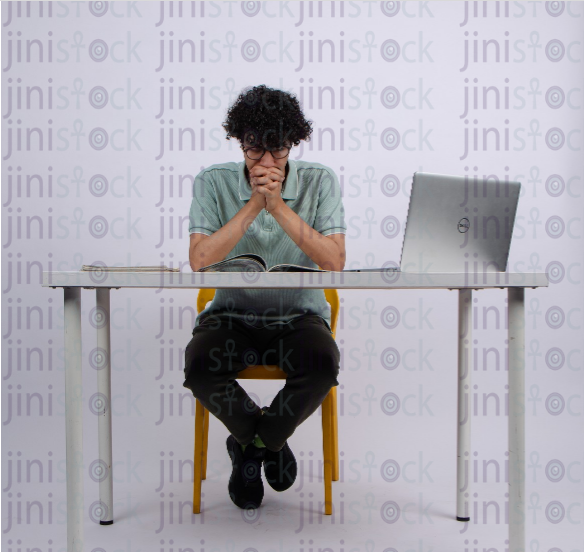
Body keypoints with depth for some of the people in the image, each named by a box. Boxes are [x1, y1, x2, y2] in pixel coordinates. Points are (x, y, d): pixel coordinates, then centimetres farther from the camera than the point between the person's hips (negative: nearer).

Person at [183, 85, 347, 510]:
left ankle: (250, 443, 0)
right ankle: (269, 441, 2)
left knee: (323, 364, -32)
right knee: (199, 367, -31)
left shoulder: (320, 182, -4)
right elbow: (199, 260, -16)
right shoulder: (213, 182, -3)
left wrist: (279, 207, -23)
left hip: (299, 315, 0)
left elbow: (334, 262, -16)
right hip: (231, 313, 0)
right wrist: (253, 205, -22)